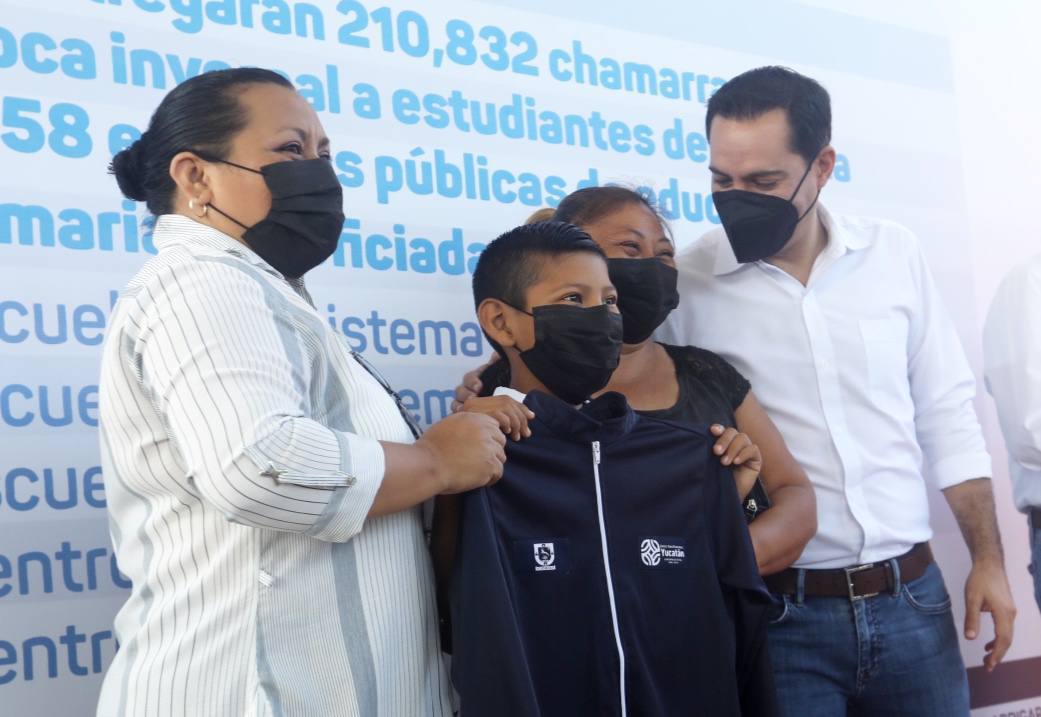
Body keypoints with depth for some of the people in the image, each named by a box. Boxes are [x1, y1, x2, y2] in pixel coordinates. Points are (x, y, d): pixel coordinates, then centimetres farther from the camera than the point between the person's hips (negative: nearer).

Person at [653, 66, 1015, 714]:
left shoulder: (895, 256, 3)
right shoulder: (683, 283, -7)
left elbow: (947, 415, 9)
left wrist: (988, 560, 7)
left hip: (913, 599, 3)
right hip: (779, 614, -3)